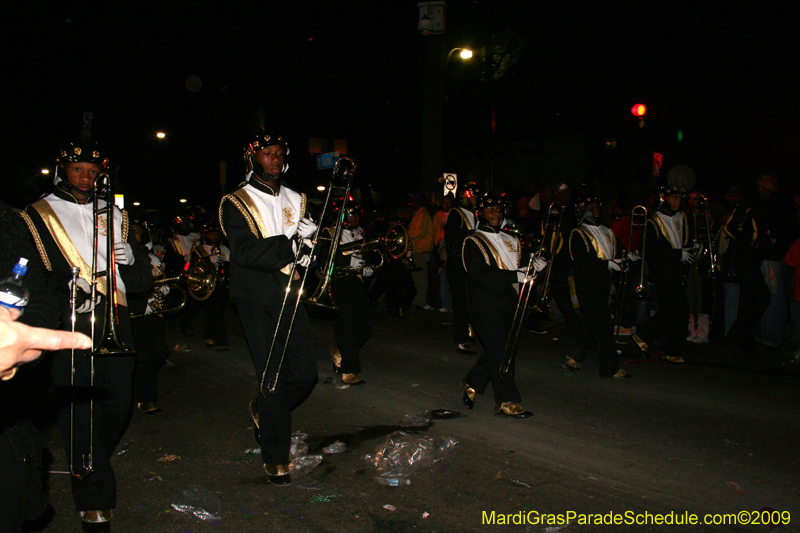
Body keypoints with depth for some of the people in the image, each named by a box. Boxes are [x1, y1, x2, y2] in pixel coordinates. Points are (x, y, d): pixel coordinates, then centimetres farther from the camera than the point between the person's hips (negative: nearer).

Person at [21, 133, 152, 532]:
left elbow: (142, 281, 15)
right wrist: (66, 300, -17)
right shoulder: (38, 215, 7)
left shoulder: (114, 215, 19)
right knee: (78, 409, -5)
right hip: (69, 324, -4)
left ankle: (92, 463, 37)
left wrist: (132, 257, -7)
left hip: (114, 320, 4)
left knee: (118, 405, 6)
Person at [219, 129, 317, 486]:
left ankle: (265, 411, 33)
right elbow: (245, 251, -16)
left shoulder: (296, 200, 15)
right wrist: (289, 245, -24)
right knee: (273, 377, -3)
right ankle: (275, 457, 12)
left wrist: (311, 242, -5)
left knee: (305, 372, 2)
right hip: (257, 300, -4)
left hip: (290, 295, 5)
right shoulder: (235, 203, -1)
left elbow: (308, 245, 19)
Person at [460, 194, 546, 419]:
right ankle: (506, 401, 4)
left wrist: (534, 266, 0)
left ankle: (472, 383, 33)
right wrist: (516, 276, -26)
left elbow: (517, 266, 23)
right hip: (486, 307, -7)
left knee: (497, 350, 13)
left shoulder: (510, 240, 17)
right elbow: (481, 274, -19)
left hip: (508, 305, 7)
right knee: (501, 352, -6)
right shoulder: (473, 242, -7)